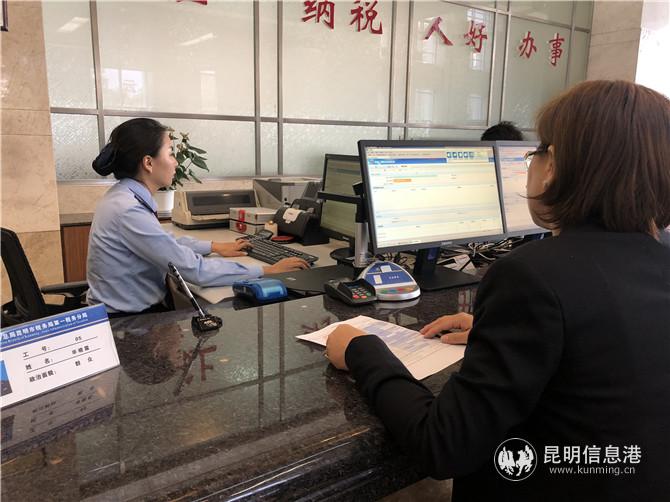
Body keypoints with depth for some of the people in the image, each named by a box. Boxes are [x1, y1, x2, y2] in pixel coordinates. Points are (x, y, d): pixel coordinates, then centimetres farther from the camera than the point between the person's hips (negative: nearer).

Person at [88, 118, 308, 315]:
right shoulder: (129, 211, -25)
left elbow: (166, 242, 19)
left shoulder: (126, 196, 2)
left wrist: (214, 246, 16)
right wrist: (268, 271, -20)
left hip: (137, 309, 8)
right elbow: (197, 270, -25)